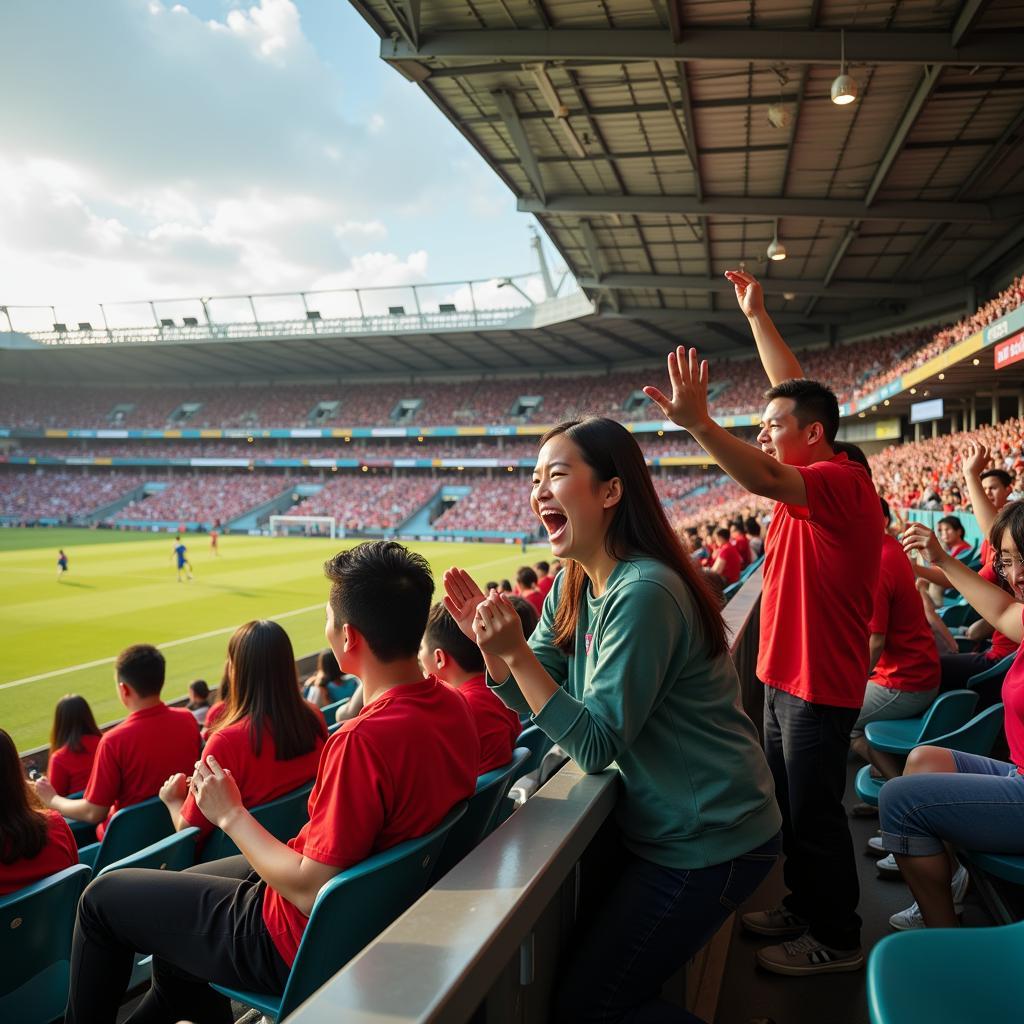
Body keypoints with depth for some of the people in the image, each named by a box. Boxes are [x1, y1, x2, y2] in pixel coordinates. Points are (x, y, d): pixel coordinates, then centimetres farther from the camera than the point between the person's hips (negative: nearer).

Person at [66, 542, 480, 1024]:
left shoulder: (364, 740, -35)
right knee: (179, 884, 29)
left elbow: (309, 891, -26)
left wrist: (231, 815, -14)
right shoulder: (451, 704, -9)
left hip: (301, 946, -8)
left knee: (102, 897, 11)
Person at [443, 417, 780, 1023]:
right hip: (661, 828, 9)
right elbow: (533, 700, 3)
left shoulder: (642, 592, -27)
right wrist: (490, 643, -14)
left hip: (707, 844, -8)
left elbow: (596, 747, -24)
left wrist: (516, 652, -30)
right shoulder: (573, 588, 1)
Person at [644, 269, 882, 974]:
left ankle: (838, 939, 24)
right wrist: (757, 315, 15)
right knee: (792, 804, 20)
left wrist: (699, 423, -50)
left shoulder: (840, 481, -20)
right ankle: (805, 907, 38)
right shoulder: (819, 476, 7)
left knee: (814, 813, 5)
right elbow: (794, 388, 14)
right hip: (791, 675, 10)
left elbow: (768, 480, -42)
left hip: (819, 683, -10)